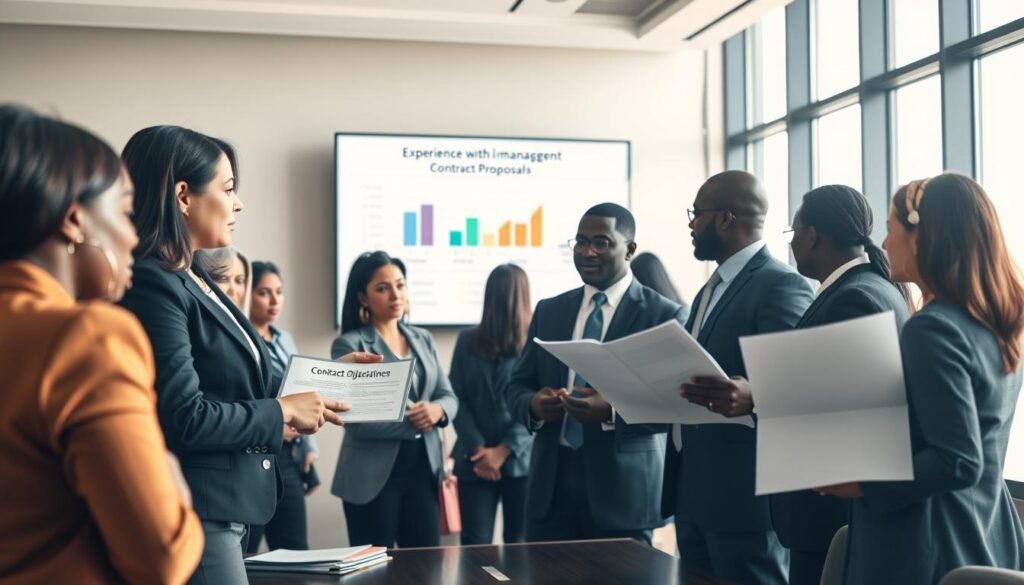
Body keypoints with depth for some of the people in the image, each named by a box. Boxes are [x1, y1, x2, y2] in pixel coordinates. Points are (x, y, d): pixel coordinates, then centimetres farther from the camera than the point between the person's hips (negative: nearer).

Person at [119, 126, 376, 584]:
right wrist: (282, 411, -12)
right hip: (191, 516, -10)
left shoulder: (193, 279, 13)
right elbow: (184, 418, -23)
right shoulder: (151, 285, -18)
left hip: (220, 507, 10)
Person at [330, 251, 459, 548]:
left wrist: (437, 410, -14)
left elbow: (449, 397, 8)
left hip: (423, 467, 5)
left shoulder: (423, 339, 12)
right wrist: (410, 421, -20)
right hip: (374, 473, -5)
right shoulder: (349, 345, -7)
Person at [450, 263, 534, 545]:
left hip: (521, 459, -1)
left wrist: (504, 450, -11)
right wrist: (477, 448, -10)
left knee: (521, 546, 3)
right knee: (475, 545, 2)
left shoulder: (536, 344, 0)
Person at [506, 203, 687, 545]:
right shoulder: (549, 311, 12)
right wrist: (533, 404, -10)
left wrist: (613, 411, -24)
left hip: (622, 485, -4)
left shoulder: (665, 315, -2)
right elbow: (517, 386, 14)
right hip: (551, 482, 4)